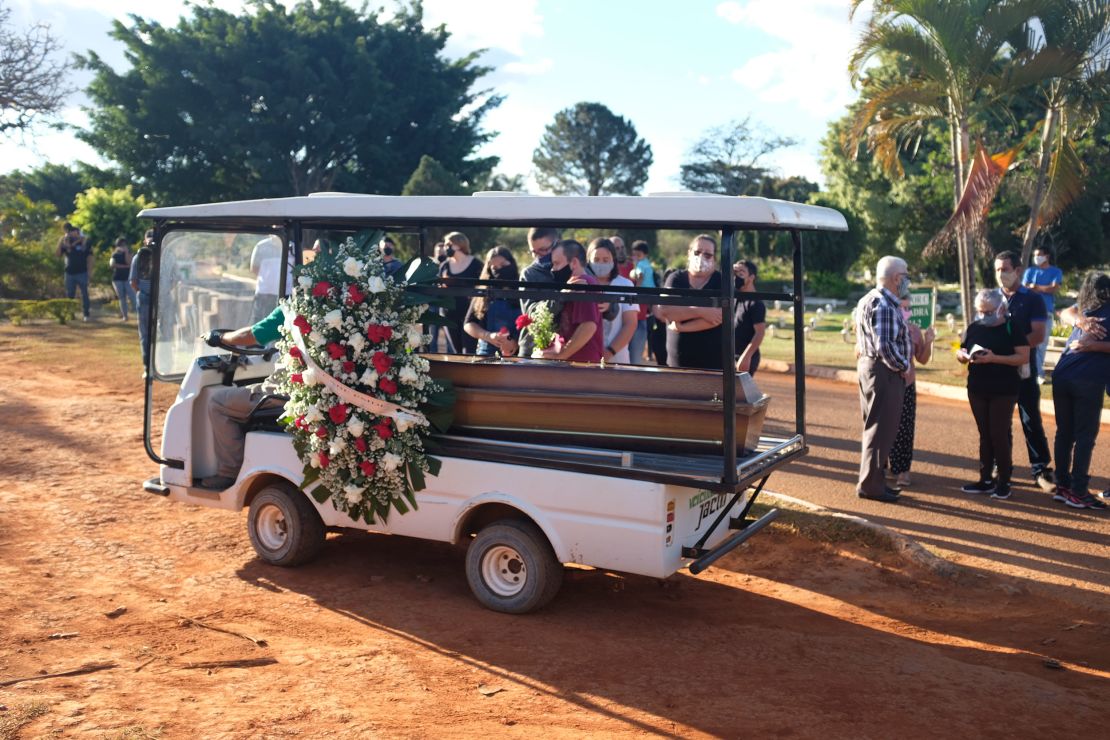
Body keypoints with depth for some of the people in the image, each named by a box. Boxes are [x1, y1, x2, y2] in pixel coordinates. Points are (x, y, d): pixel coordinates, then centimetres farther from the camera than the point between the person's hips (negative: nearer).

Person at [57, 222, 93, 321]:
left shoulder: (85, 244, -1)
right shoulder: (66, 244, 5)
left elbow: (90, 257, 0)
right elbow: (58, 254, -8)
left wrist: (89, 271, -6)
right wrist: (61, 241, -16)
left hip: (82, 273, -3)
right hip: (70, 273, 3)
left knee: (84, 294, 1)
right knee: (69, 295, 8)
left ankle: (85, 314, 5)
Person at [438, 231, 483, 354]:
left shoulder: (476, 264, -3)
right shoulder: (445, 266, 10)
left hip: (469, 316, -5)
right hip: (450, 316, 5)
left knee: (469, 353, -10)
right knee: (456, 352, 11)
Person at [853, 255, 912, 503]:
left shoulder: (868, 300, 13)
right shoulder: (884, 306, -19)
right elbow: (885, 346, -26)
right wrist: (903, 366, -13)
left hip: (869, 366, 11)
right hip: (885, 371, -11)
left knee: (875, 427, 17)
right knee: (881, 429, -4)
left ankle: (873, 480, 25)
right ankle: (870, 485, 2)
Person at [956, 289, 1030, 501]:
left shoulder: (1012, 328, -7)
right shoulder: (974, 327, 7)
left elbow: (1024, 357, -13)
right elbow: (960, 351, 11)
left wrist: (994, 358, -23)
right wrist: (965, 355, -13)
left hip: (1004, 391, -5)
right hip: (977, 390, 5)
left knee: (999, 434, -4)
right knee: (984, 435, 10)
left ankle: (1004, 481, 8)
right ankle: (986, 479, 17)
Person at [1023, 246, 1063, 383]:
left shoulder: (1056, 272, 7)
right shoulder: (1030, 271, 11)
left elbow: (1054, 288, -6)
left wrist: (1035, 287, -2)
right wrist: (1045, 289, -8)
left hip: (1047, 312, 0)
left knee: (1042, 344, 2)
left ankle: (1036, 371, 12)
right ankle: (1038, 373, -2)